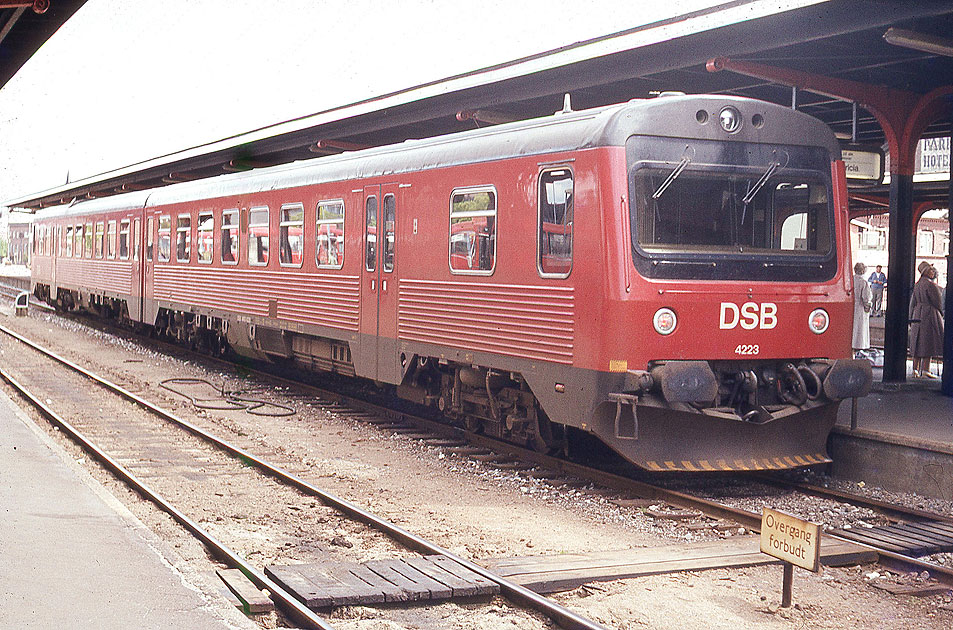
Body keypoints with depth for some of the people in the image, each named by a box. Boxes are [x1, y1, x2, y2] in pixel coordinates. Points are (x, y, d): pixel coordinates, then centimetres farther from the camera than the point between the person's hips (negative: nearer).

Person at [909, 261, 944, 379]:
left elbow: (912, 303, 13)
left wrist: (911, 318, 18)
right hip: (930, 314, -8)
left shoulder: (917, 285, 10)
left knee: (918, 343, 11)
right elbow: (937, 302, -10)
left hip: (918, 315, 8)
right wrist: (940, 314, 9)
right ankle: (926, 370, -5)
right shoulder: (930, 285, -14)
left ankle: (915, 369, 13)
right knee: (929, 343, -4)